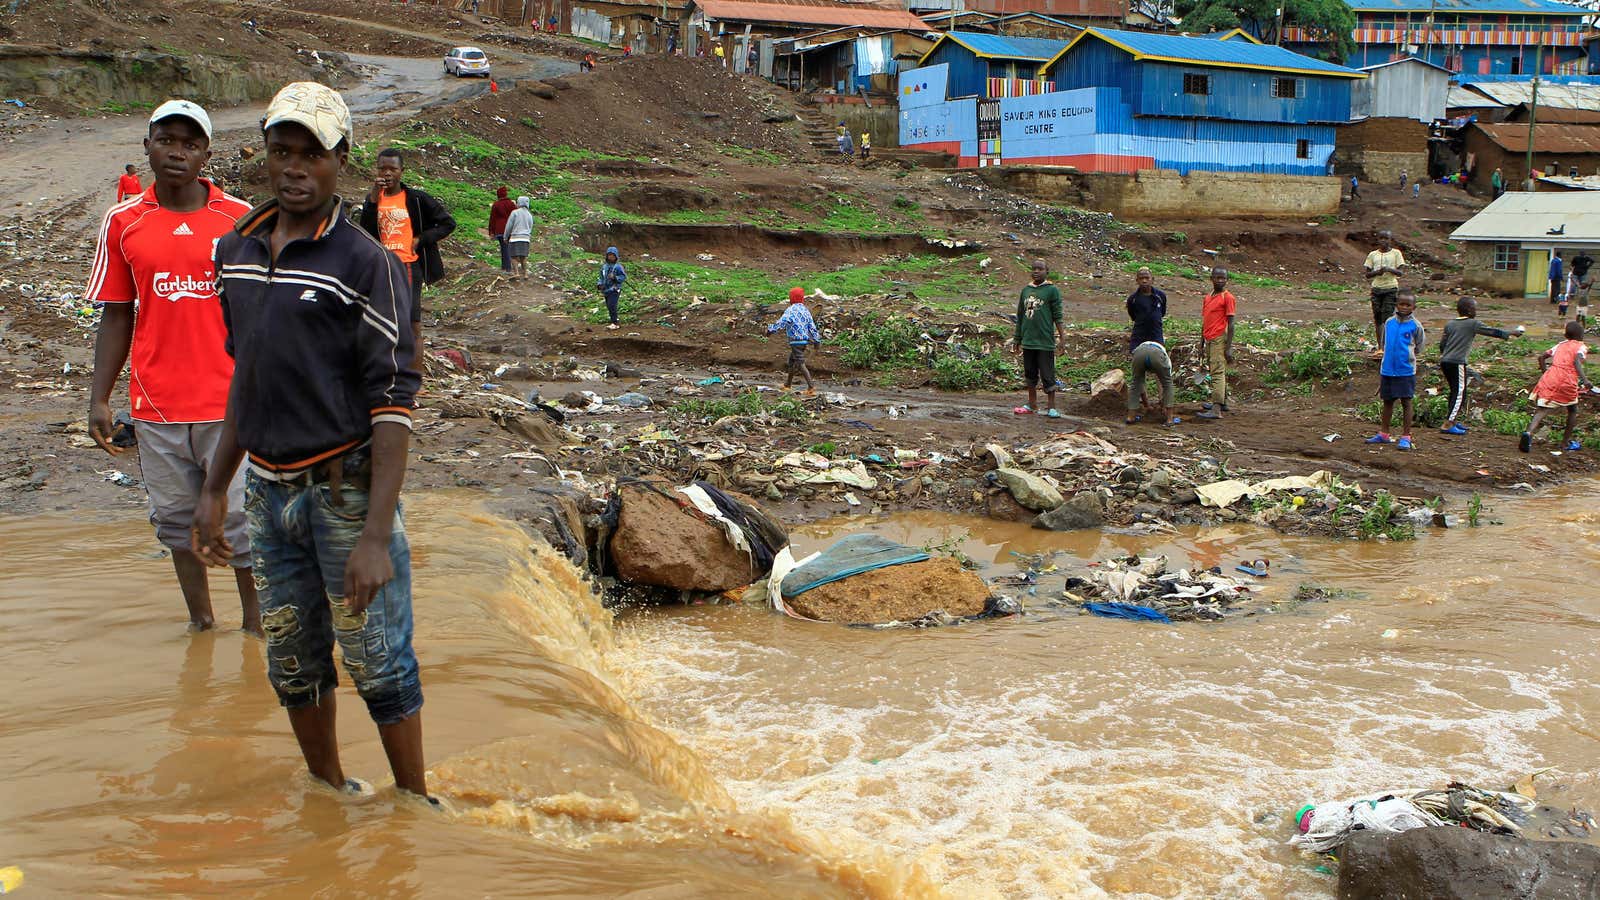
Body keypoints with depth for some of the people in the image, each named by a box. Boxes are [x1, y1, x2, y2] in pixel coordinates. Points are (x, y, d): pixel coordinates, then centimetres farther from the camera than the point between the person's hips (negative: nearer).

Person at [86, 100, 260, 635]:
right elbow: (116, 316, 8)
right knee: (176, 520, 11)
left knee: (242, 521, 0)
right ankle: (200, 622, 25)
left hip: (231, 403, -2)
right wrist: (99, 400, 3)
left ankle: (255, 625, 15)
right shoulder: (122, 222, 5)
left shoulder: (240, 218, -1)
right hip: (156, 406, 2)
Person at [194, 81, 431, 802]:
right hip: (268, 491, 6)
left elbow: (394, 405, -15)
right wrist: (214, 490, 18)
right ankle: (328, 792, 35)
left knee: (378, 662, 2)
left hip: (346, 490, -6)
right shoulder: (235, 251, 8)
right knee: (292, 663, 16)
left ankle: (415, 802, 20)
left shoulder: (367, 265, -12)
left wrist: (375, 536, -21)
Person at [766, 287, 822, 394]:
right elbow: (812, 326, 12)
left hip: (796, 340, -8)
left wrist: (770, 329, -7)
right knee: (792, 361, 21)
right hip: (805, 340, 8)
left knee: (800, 363, -10)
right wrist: (817, 340, 18)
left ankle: (811, 387, -19)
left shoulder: (791, 310, -12)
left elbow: (782, 322, -18)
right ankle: (788, 384, 33)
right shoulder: (805, 310, 10)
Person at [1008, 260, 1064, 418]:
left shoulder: (1052, 290, -4)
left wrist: (1062, 336, -12)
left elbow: (1057, 316, -5)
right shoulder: (1026, 290, 12)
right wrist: (1017, 339, 17)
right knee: (1030, 374, 13)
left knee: (1047, 375, -1)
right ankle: (1032, 405, 24)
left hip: (1045, 341, -5)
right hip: (1028, 341, 5)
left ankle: (1052, 408, 5)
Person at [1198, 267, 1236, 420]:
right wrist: (1201, 342, 20)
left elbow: (1230, 324, -11)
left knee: (1218, 373, -14)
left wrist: (1229, 347, -15)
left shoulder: (1228, 297, -7)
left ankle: (1216, 410, -21)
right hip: (1209, 340, 8)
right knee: (1215, 372, 17)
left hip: (1220, 340, -8)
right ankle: (1223, 402, 31)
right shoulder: (1207, 297, 15)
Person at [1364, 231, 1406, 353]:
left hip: (1391, 288, -3)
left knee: (1387, 317, -10)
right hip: (1376, 287, 3)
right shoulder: (1373, 255, 11)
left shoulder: (1396, 253, 4)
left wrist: (1389, 269, -19)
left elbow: (1400, 272, -1)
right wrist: (1376, 272, -11)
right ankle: (1379, 347, 7)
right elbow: (1367, 275, 9)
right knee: (1377, 317, 3)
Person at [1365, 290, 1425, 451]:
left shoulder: (1415, 326, -6)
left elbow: (1418, 350, 2)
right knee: (1387, 401, 13)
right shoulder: (1389, 323, 5)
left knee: (1406, 402, -1)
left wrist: (1403, 357, -1)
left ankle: (1406, 437, 5)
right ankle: (1384, 434, 24)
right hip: (1387, 369, 4)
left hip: (1406, 371, -4)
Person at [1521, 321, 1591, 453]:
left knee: (1542, 409, -5)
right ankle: (1566, 442, 22)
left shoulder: (1560, 345, 22)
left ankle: (1529, 432, -32)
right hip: (1568, 381, -3)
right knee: (1572, 410, 19)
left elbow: (1542, 357, 19)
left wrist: (1545, 372, 31)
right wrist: (1584, 378, -23)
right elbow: (1577, 361, -13)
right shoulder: (1582, 347, 7)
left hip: (1550, 377, 3)